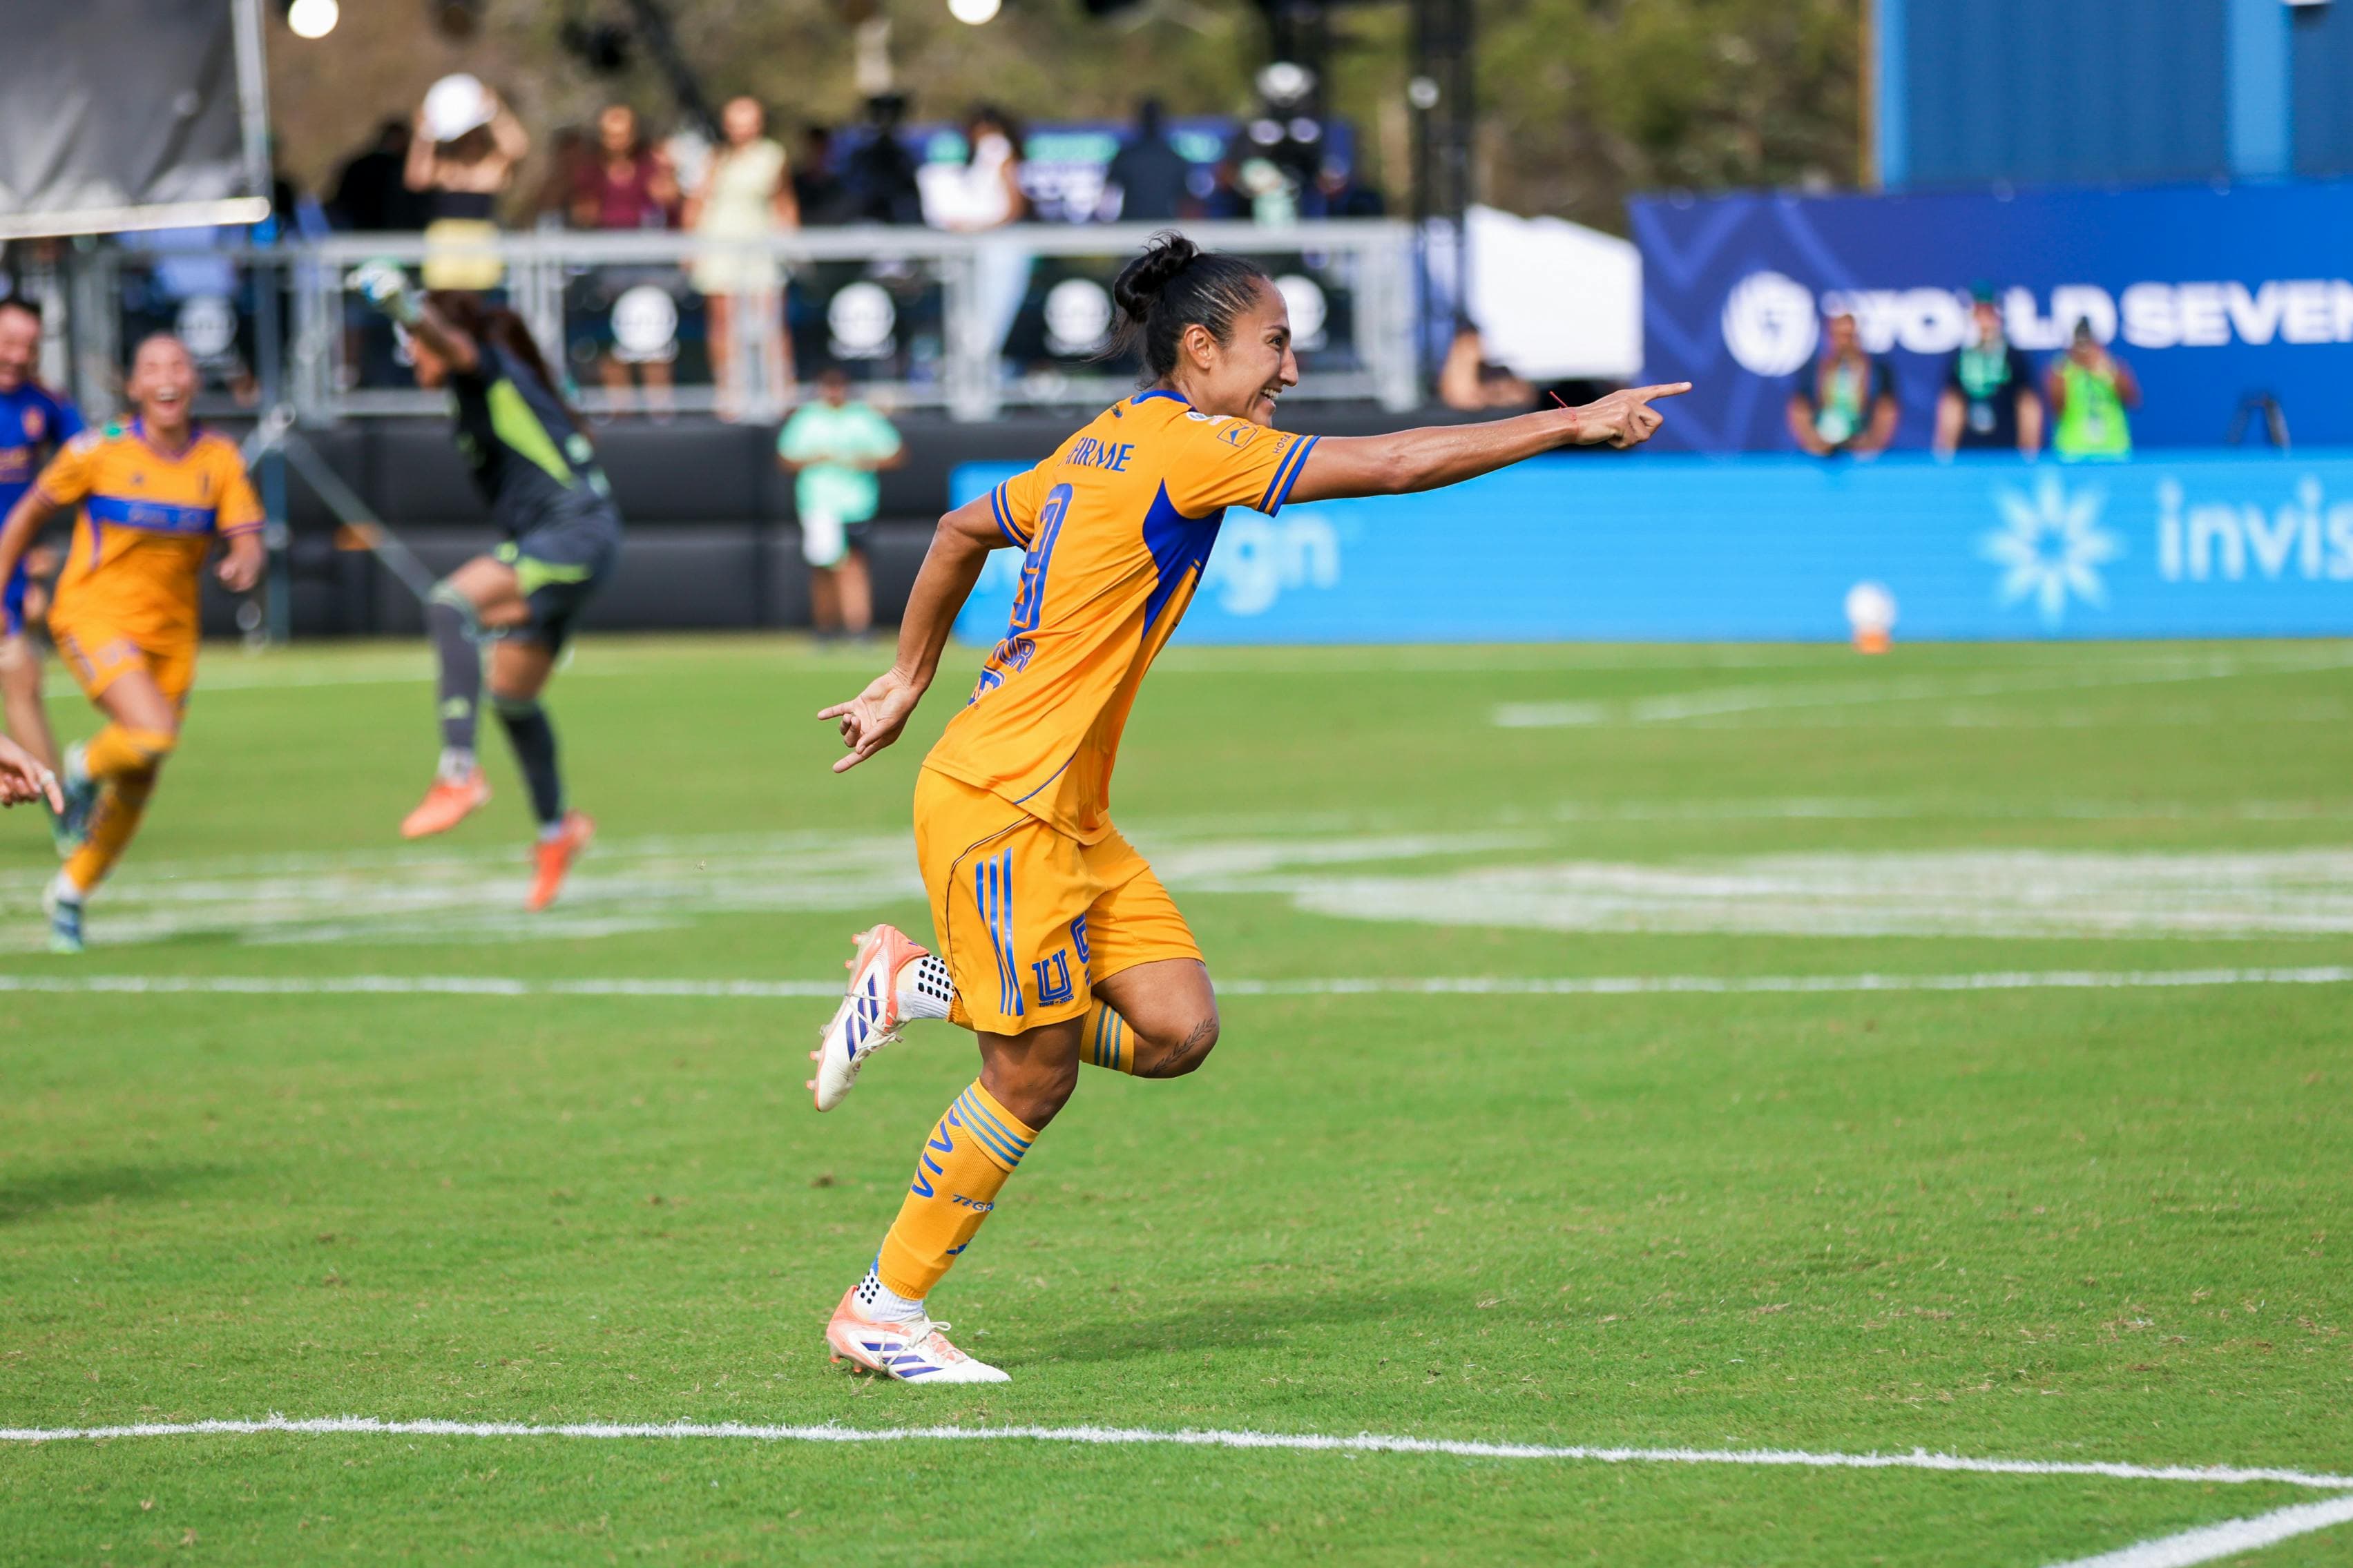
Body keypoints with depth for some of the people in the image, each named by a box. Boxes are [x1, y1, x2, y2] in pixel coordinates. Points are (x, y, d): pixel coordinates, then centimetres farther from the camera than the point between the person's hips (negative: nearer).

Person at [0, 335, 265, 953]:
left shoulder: (220, 460, 0)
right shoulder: (101, 450, -9)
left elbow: (247, 541, -3)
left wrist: (243, 566, -27)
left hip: (171, 630, 4)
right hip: (93, 616, -4)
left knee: (137, 785, 8)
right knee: (154, 733, -27)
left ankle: (71, 894, 29)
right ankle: (85, 767, 7)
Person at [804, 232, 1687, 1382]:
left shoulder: (1110, 447, 14)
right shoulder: (1185, 446, -14)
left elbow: (964, 529, 27)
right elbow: (1393, 465, -17)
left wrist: (907, 683, 33)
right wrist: (1574, 424, -13)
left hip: (1067, 814, 9)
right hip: (997, 803, -9)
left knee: (1176, 1028, -3)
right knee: (1034, 1078, -5)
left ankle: (920, 983, 13)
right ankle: (882, 1312, 8)